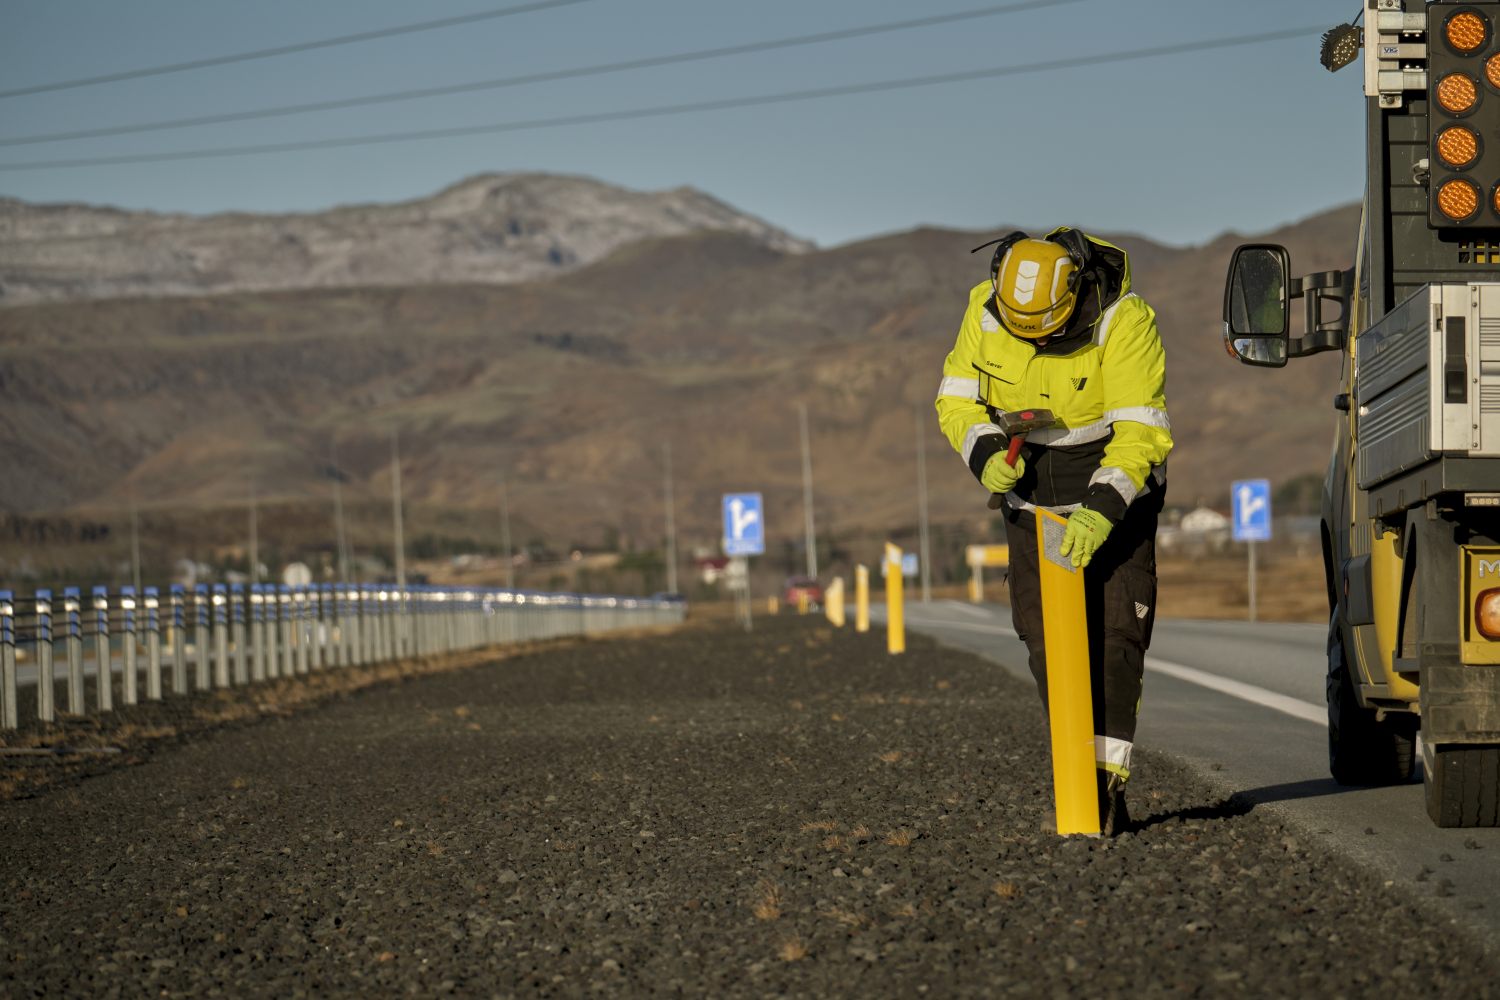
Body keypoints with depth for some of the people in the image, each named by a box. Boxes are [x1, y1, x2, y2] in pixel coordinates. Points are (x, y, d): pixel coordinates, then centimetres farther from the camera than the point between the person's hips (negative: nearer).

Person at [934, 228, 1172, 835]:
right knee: (1046, 638, -4)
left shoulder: (1123, 321, -26)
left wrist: (1101, 511, -40)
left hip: (1115, 489, -3)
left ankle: (1108, 777, -18)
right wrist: (986, 454, -21)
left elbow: (1140, 431, -28)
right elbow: (957, 399, -1)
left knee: (1114, 631, -15)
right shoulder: (985, 311, -13)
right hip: (1032, 496, 3)